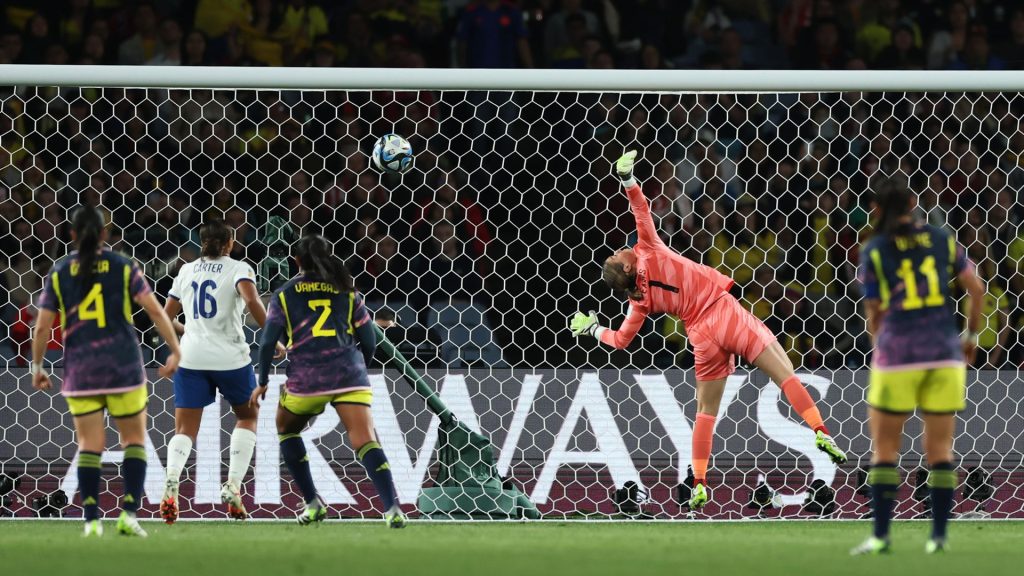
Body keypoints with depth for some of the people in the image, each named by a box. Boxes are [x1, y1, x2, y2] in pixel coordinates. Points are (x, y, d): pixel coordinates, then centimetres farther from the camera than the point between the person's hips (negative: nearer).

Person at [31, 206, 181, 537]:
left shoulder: (58, 273, 3)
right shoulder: (123, 268, 1)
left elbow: (43, 326, 1)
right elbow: (155, 311, -6)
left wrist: (37, 367, 13)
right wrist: (175, 350, -1)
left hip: (80, 370, 1)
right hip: (123, 367, -1)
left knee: (89, 445, 4)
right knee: (134, 440, 9)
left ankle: (91, 520, -5)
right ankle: (129, 513, -4)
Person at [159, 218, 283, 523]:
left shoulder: (186, 271, 11)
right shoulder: (238, 269, -1)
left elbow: (165, 318, 15)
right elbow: (252, 301, -21)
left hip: (191, 357, 2)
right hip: (230, 357, -2)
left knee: (185, 430, 3)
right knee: (247, 417, 20)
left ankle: (171, 483, -25)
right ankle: (233, 486, 6)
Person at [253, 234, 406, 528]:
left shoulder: (285, 294, 9)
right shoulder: (346, 291, 13)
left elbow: (268, 341, 3)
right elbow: (369, 340, 12)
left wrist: (262, 382, 14)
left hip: (305, 378, -1)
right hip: (349, 375, 1)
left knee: (286, 430, 26)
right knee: (365, 441, -9)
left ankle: (313, 504, 20)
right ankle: (392, 507, -30)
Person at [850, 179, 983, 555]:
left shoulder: (873, 250, 0)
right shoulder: (942, 239, 7)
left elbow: (874, 313, 3)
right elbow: (976, 289, 5)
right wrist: (972, 335, 18)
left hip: (897, 353, -2)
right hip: (944, 353, 2)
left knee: (884, 448, 6)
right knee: (940, 449, 7)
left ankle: (881, 535, 2)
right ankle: (939, 535, 4)